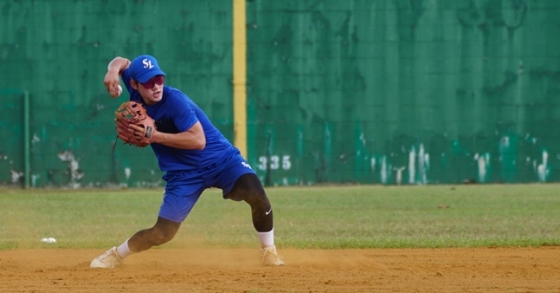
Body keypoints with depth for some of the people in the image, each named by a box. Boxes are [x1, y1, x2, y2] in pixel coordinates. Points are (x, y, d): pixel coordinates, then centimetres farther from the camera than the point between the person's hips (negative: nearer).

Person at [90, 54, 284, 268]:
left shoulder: (174, 100, -22)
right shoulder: (137, 94, -5)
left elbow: (198, 140, -28)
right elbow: (122, 62, 12)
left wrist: (156, 136, -29)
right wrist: (113, 71, -11)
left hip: (221, 160, -4)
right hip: (183, 173, 4)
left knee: (257, 197, -29)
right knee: (162, 233, -6)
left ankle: (269, 252, -8)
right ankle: (115, 255, 21)